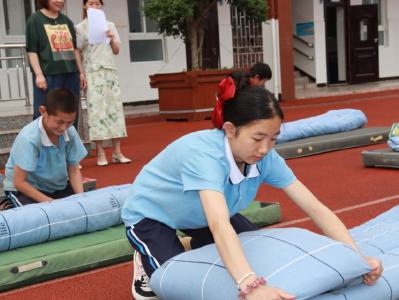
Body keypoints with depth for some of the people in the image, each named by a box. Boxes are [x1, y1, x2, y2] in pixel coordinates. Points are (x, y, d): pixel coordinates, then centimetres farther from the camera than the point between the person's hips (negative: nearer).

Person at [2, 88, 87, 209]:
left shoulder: (70, 132, -14)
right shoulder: (29, 138, -29)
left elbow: (74, 170, -4)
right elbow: (19, 182, -24)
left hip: (57, 187, 5)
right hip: (25, 189, -5)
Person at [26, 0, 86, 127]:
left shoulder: (66, 21, 16)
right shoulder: (35, 20, -1)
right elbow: (32, 50, -7)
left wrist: (81, 72, 14)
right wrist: (39, 74, -15)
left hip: (71, 74, 6)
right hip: (48, 75, -5)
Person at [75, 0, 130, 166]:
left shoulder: (109, 26, 12)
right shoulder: (80, 28, 3)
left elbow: (116, 51, 11)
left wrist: (112, 39, -5)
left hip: (109, 71, 3)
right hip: (92, 72, -3)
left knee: (115, 107, -1)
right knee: (96, 109, -6)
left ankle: (117, 152, 2)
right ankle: (100, 153, -3)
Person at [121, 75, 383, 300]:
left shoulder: (266, 158, -24)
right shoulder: (205, 154, -42)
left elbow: (315, 208, -24)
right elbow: (220, 226, -56)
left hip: (202, 216, 6)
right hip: (150, 214, -6)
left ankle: (198, 248, 25)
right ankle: (146, 262, 11)